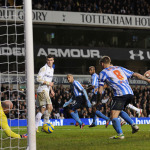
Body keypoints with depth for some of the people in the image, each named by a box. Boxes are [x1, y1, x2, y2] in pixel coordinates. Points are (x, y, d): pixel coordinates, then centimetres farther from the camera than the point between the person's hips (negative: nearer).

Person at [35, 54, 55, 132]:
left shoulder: (52, 69, 20)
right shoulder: (44, 68, -8)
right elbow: (38, 79, -17)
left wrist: (51, 90, 23)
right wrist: (48, 83, -15)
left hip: (46, 91, 9)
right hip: (42, 90, -9)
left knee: (42, 110, 7)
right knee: (49, 107, -18)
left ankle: (35, 127, 11)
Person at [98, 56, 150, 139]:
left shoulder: (103, 73, 9)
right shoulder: (120, 68, 24)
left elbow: (100, 91, 5)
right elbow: (136, 75, 21)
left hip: (120, 95, -7)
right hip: (130, 93, 7)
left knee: (114, 115, -6)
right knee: (119, 111, 24)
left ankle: (120, 134, -21)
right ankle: (133, 125, 10)